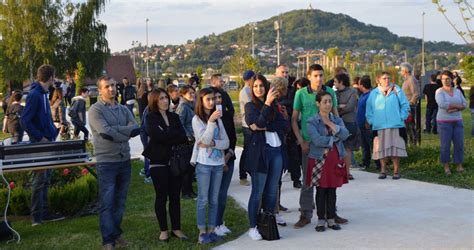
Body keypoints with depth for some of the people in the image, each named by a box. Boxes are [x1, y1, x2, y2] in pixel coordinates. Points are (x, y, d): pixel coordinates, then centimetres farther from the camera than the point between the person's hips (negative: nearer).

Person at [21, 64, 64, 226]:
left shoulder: (43, 93, 11)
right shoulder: (35, 94, -17)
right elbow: (25, 120, -21)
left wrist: (53, 131, 9)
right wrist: (40, 138, -18)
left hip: (47, 142, 9)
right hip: (39, 145, -9)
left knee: (45, 178, 14)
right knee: (40, 179, -3)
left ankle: (44, 212, 23)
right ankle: (37, 217, 5)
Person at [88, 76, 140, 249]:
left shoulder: (124, 109, 10)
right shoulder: (95, 110, -6)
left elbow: (136, 129, -5)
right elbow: (105, 132, -21)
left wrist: (115, 130, -16)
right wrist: (126, 133, -9)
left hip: (125, 161, 5)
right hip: (106, 163, -5)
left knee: (120, 201, 14)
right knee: (107, 203, -1)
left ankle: (116, 232, 28)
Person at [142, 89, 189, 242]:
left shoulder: (174, 117, 11)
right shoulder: (151, 118, -2)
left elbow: (183, 138, -1)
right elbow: (159, 136, -17)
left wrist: (167, 136, -15)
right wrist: (175, 135, -7)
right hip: (159, 162, -4)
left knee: (175, 196, 8)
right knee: (161, 197, 4)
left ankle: (176, 228, 17)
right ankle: (163, 230, 14)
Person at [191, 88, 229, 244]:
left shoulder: (218, 118, 8)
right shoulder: (197, 119, -5)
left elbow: (226, 143, 2)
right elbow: (204, 140, -16)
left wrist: (213, 143, -16)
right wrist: (211, 121, -22)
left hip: (218, 163, 4)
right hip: (204, 164, -4)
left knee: (214, 200, 9)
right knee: (203, 199, 1)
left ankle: (211, 230, 16)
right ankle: (202, 232, 9)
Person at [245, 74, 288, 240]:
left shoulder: (274, 105, 15)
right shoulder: (250, 106, 3)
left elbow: (285, 125, 1)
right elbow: (259, 122, -15)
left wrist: (265, 127, -11)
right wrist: (267, 103, -21)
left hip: (277, 150, 5)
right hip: (260, 151, -5)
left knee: (272, 191, 9)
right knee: (257, 192, -2)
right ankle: (253, 227, 6)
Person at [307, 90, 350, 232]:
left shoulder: (337, 120, 11)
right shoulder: (312, 122, -3)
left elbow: (345, 135, -8)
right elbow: (317, 140, -18)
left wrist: (330, 124, -10)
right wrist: (334, 139, -7)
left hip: (335, 159, 3)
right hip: (319, 159, -3)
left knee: (332, 190, 7)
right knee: (321, 191, 2)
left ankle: (331, 219, 16)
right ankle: (321, 220, 11)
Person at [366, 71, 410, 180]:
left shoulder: (397, 91, 4)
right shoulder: (374, 93, 9)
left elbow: (405, 106, 5)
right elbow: (369, 110, 13)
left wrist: (401, 118, -4)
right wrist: (372, 121, 2)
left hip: (395, 126, -1)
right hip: (379, 127, 1)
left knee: (395, 149, -1)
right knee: (381, 149, 3)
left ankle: (396, 171, 8)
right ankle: (383, 170, 14)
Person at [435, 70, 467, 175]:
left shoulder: (457, 91, 12)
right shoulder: (439, 92, -3)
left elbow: (464, 104, 4)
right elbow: (442, 104, -19)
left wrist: (454, 109, -14)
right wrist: (457, 105, -11)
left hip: (457, 120, 4)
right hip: (444, 121, -4)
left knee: (459, 143, 1)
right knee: (445, 144, -2)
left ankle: (459, 165, 9)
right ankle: (446, 166, 8)